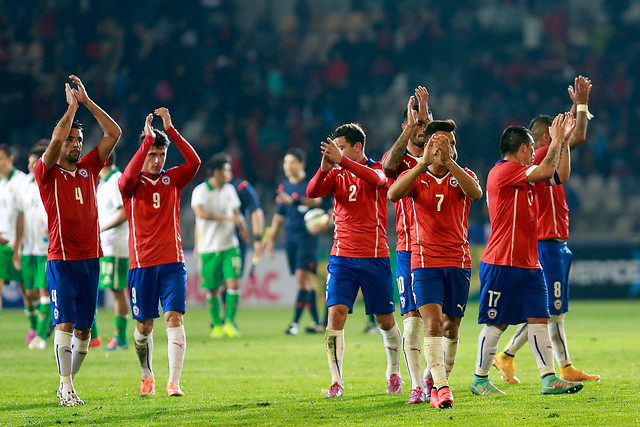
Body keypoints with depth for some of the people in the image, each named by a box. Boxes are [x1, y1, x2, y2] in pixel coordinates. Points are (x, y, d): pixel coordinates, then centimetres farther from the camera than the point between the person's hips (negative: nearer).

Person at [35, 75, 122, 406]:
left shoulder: (88, 168, 12)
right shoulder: (48, 173, -1)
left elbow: (114, 133, 8)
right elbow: (57, 137, -18)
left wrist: (87, 101, 4)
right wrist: (72, 106, -6)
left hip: (90, 259, 5)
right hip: (61, 259, -5)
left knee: (84, 330, 5)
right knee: (64, 323, -10)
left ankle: (67, 382, 17)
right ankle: (66, 389, -10)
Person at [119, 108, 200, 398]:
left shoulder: (173, 179, 8)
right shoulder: (132, 183, 2)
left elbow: (194, 162, -9)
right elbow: (128, 176, -22)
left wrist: (170, 130, -15)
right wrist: (148, 139, -25)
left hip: (172, 261, 1)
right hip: (141, 263, -1)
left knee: (174, 318, -12)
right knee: (144, 325, 7)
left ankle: (173, 382, -16)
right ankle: (147, 377, 28)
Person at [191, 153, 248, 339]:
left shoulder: (229, 190, 10)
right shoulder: (200, 191, -7)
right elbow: (201, 213, -23)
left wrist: (242, 226, 1)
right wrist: (227, 218, -24)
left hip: (229, 246, 3)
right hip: (208, 248, -3)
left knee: (233, 283, -11)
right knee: (211, 290, 2)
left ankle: (229, 322, -2)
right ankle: (217, 325, 17)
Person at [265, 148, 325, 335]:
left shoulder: (311, 183, -4)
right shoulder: (284, 187, 15)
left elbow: (316, 200, -24)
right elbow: (279, 215, 21)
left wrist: (293, 200, -37)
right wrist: (270, 239, 18)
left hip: (307, 235, -6)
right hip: (290, 236, 6)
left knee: (303, 276, -13)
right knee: (307, 279, 7)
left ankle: (295, 323, -14)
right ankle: (317, 322, 12)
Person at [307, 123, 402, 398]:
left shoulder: (378, 170, 0)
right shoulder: (336, 175, 9)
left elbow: (375, 179, -25)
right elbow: (311, 193, -8)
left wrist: (341, 161, -35)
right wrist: (324, 168, -26)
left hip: (375, 256, -2)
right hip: (342, 257, 2)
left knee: (385, 319, 7)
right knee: (336, 313, -14)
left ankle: (393, 373, 30)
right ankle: (336, 381, -13)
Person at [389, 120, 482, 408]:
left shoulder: (463, 176, 4)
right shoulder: (415, 176, 2)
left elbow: (476, 192, -21)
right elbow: (393, 194, -21)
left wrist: (448, 160, -31)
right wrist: (423, 162, -31)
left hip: (458, 263, 2)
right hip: (425, 263, -2)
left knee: (450, 328, 9)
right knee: (432, 324, -17)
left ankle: (439, 383, 25)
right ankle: (440, 388, -24)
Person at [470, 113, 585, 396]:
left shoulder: (525, 175, 17)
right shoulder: (503, 171, -12)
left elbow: (559, 176, 22)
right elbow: (544, 173, -22)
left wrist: (564, 141, 15)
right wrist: (556, 142, -11)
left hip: (529, 264, 9)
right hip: (502, 264, -9)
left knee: (539, 320, 1)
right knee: (495, 324, -1)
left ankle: (549, 379, -2)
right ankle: (479, 380, 10)